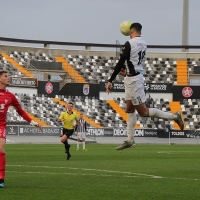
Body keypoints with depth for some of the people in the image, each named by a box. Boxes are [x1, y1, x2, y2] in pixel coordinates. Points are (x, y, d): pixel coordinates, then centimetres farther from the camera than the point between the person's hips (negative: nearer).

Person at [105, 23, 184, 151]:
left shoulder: (130, 43, -19)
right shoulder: (143, 44, 6)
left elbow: (120, 63, -19)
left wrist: (110, 81, -15)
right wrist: (126, 69, 30)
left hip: (133, 80, -9)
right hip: (133, 78, 9)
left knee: (143, 111, -2)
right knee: (130, 110, 13)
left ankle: (173, 116, -1)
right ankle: (130, 140, 17)